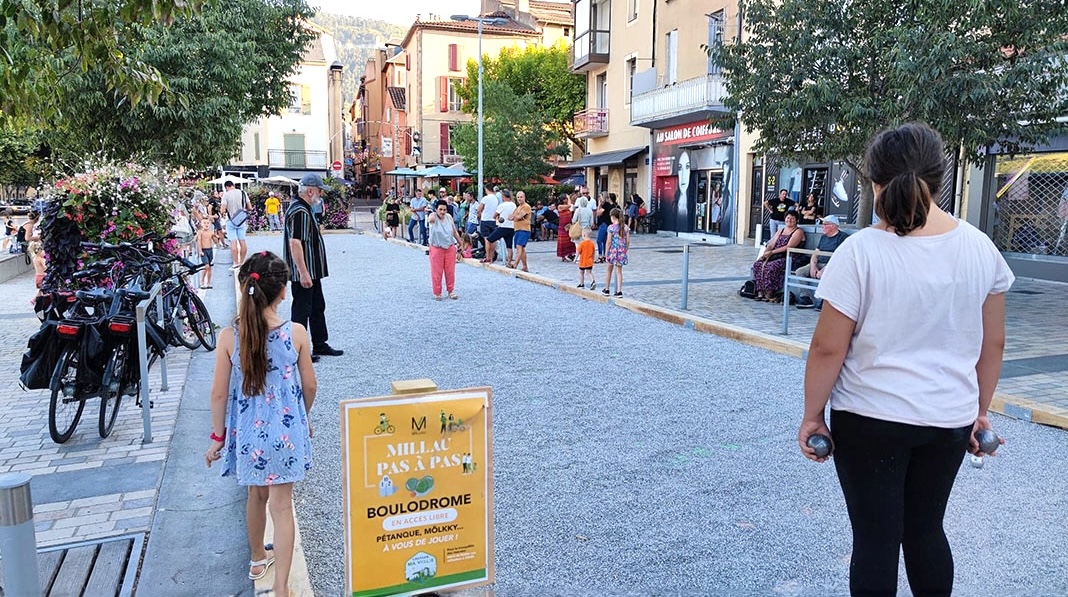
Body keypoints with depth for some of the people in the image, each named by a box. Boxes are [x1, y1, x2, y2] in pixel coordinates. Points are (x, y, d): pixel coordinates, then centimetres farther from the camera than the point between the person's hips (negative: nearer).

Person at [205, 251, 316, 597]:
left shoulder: (229, 337, -13)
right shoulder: (296, 333, -15)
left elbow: (219, 393, -6)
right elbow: (309, 385, -3)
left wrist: (218, 435, 8)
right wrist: (304, 417, 16)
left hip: (247, 432, 2)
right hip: (285, 431, -2)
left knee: (257, 494, 24)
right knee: (281, 506, 6)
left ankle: (258, 559, 46)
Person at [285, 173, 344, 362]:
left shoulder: (304, 209, 14)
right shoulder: (299, 211, -20)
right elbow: (295, 243, -27)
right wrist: (303, 273, -27)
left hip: (312, 271, 11)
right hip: (303, 274, -11)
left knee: (318, 307, 17)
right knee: (301, 311, -2)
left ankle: (320, 345, 27)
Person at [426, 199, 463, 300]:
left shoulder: (449, 217, 0)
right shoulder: (433, 217, -11)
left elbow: (455, 232, 11)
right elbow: (430, 220, -39)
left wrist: (460, 244, 13)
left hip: (450, 248, 3)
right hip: (436, 249, -3)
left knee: (450, 271, 9)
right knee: (437, 272, 3)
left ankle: (450, 291, 22)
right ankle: (437, 293, 15)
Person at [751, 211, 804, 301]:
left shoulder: (798, 232, 1)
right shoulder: (781, 231, 24)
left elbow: (789, 247, -11)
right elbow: (771, 244, 15)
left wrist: (772, 252, -14)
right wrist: (765, 254, -5)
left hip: (787, 258, -7)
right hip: (775, 257, 7)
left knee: (770, 267, -34)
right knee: (757, 264, -16)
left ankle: (769, 294, -27)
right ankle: (760, 292, -18)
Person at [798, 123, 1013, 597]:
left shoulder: (862, 251, -16)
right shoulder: (980, 248, -1)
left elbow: (828, 348, -15)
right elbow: (993, 343, 7)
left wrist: (812, 415, -4)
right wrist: (979, 411, 19)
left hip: (871, 420, -5)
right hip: (950, 420, 5)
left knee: (876, 539, 9)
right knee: (925, 528, 22)